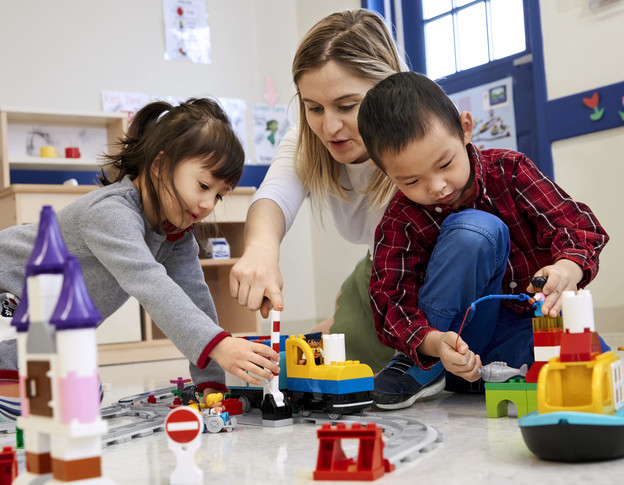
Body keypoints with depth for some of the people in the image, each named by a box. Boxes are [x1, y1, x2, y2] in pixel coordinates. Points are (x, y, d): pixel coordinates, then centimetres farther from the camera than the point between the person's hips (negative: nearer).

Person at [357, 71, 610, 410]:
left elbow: (577, 224, -12)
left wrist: (569, 268, -36)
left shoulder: (509, 170, -7)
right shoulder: (400, 222, -10)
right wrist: (434, 343, -38)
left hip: (532, 323, 2)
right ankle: (418, 369, -18)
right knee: (477, 230, -30)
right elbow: (393, 303, -17)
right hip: (458, 338, -2)